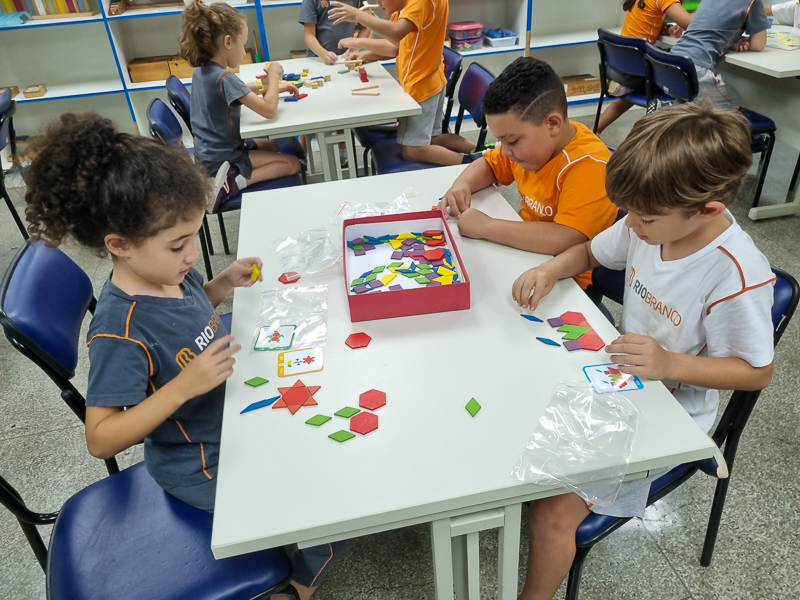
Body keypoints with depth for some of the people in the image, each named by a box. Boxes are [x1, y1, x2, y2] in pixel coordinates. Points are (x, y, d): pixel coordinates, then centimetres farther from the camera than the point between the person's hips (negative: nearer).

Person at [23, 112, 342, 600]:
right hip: (201, 465, -8)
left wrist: (225, 284, -6)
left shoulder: (167, 271, -10)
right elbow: (101, 439, -28)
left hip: (232, 416, 8)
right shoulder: (121, 331, -33)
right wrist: (183, 386, -38)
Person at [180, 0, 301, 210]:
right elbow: (269, 111, -28)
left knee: (273, 145, 29)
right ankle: (235, 181, -15)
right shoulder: (224, 78, -27)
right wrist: (273, 77, -14)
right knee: (292, 163, -2)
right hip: (221, 158, -9)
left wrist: (271, 86, 11)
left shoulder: (201, 70, 2)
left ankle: (233, 179, 7)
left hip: (210, 151, 9)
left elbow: (238, 90, 20)